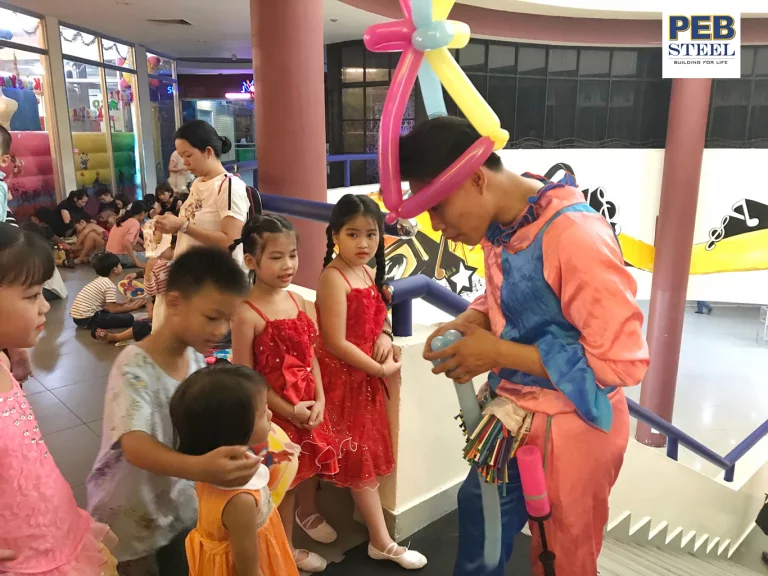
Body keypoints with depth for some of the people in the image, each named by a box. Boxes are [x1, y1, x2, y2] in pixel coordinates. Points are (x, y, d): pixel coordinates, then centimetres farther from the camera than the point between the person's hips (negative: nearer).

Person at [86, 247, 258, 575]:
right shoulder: (135, 367, -27)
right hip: (133, 520, -6)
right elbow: (135, 446, -39)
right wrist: (199, 468, -55)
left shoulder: (196, 358, -6)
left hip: (182, 508, 6)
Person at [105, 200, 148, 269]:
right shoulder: (135, 223, -14)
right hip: (120, 256, -9)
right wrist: (137, 262, -24)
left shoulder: (123, 219, 11)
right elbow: (127, 243, -27)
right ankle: (121, 264, -7)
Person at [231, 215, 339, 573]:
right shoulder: (246, 314, -20)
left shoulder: (298, 302, -1)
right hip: (274, 411, -6)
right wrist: (289, 410, -17)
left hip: (309, 406, 6)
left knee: (312, 462, 25)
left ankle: (308, 514, 56)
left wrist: (319, 400, -6)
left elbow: (310, 356, 4)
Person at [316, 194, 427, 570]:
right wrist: (381, 369, -15)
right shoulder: (334, 278, -20)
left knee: (366, 454, 18)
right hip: (342, 377, -8)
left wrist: (384, 336, -3)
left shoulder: (367, 272, 5)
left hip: (366, 376, 8)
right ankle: (382, 542, 17)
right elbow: (335, 343, -24)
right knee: (360, 456, 3)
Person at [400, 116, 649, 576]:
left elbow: (622, 361, -27)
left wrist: (497, 354, -25)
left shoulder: (576, 236, -29)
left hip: (568, 427, -7)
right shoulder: (499, 223, -4)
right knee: (480, 517, 25)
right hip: (512, 415, 7)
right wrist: (467, 323, -10)